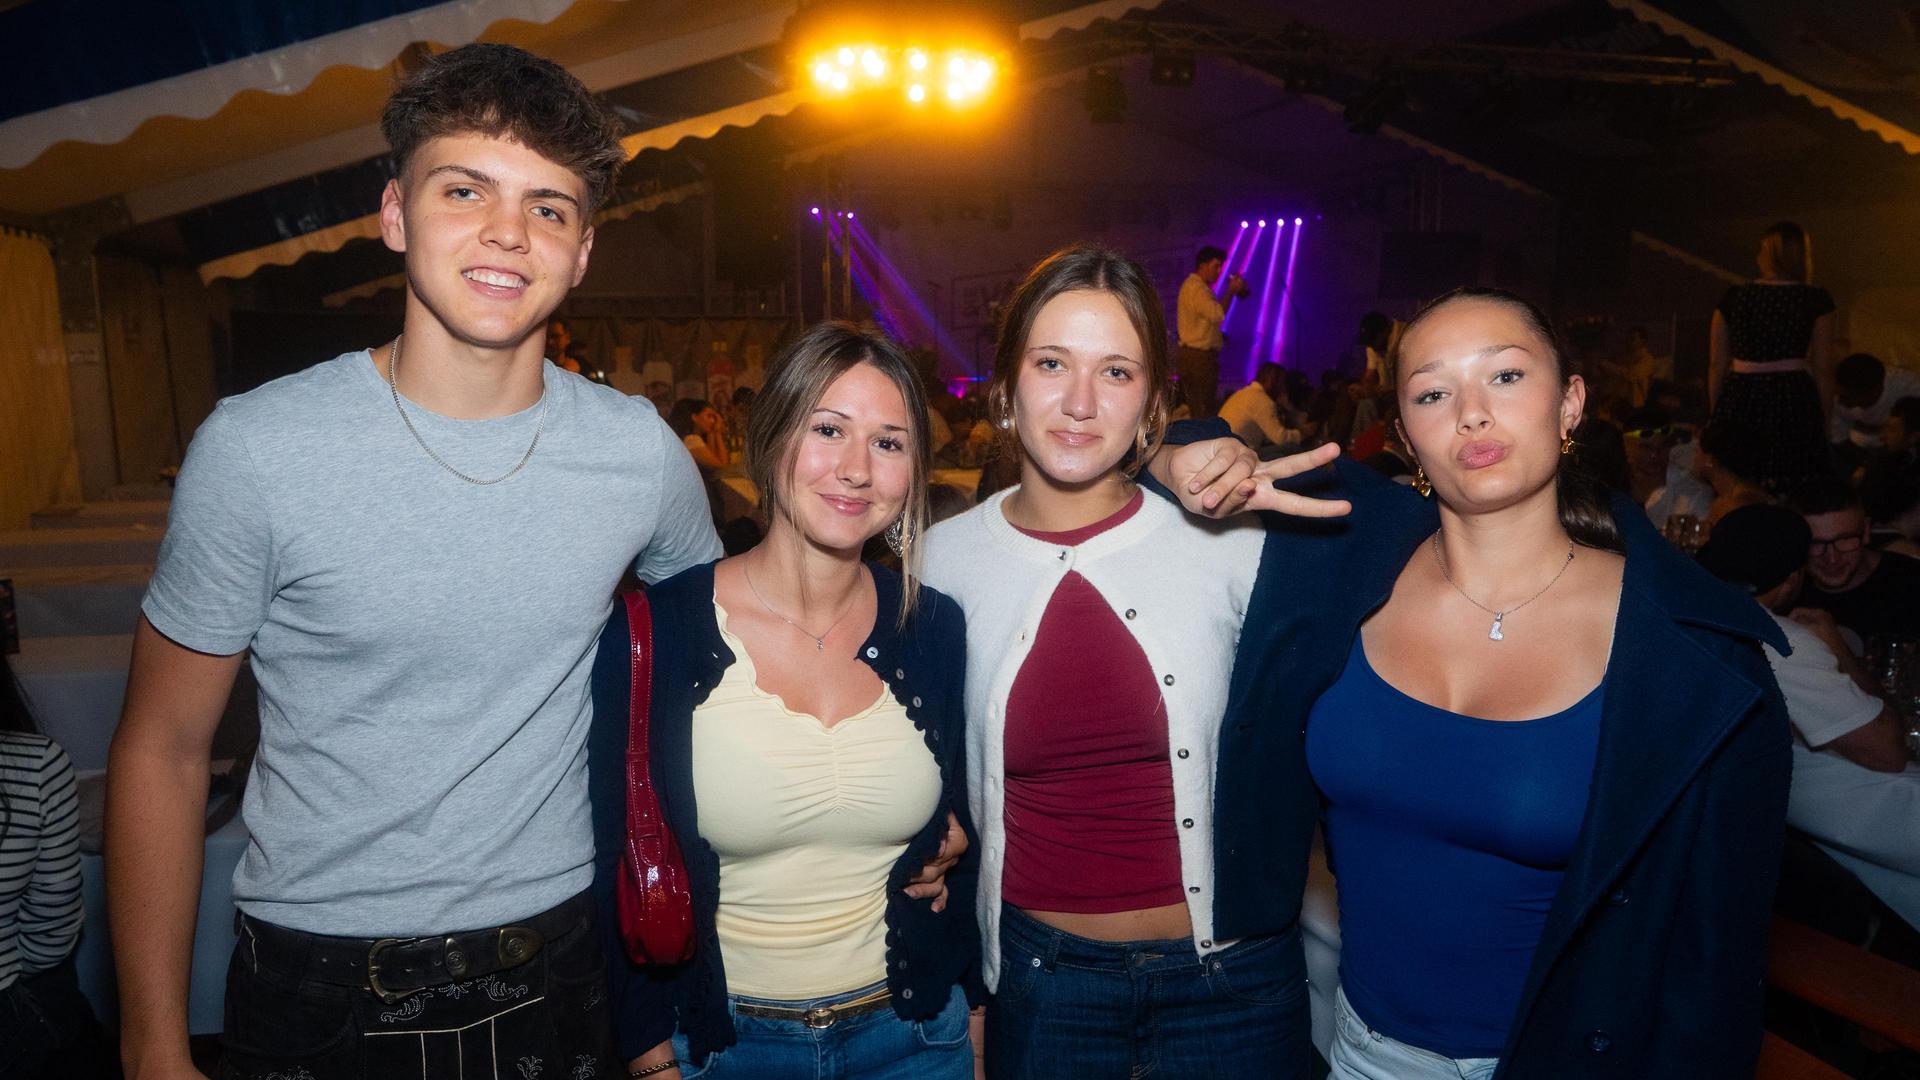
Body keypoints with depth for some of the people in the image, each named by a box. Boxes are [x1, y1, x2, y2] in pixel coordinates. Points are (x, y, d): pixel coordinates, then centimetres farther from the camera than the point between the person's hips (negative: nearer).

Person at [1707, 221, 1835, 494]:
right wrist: (1824, 419, 11)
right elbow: (1823, 369, 2)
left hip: (1739, 401, 2)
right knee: (1790, 498, 1)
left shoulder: (1732, 298, 7)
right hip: (1794, 400, -2)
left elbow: (1716, 365, 9)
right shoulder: (1816, 300, 2)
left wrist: (1716, 414, 17)